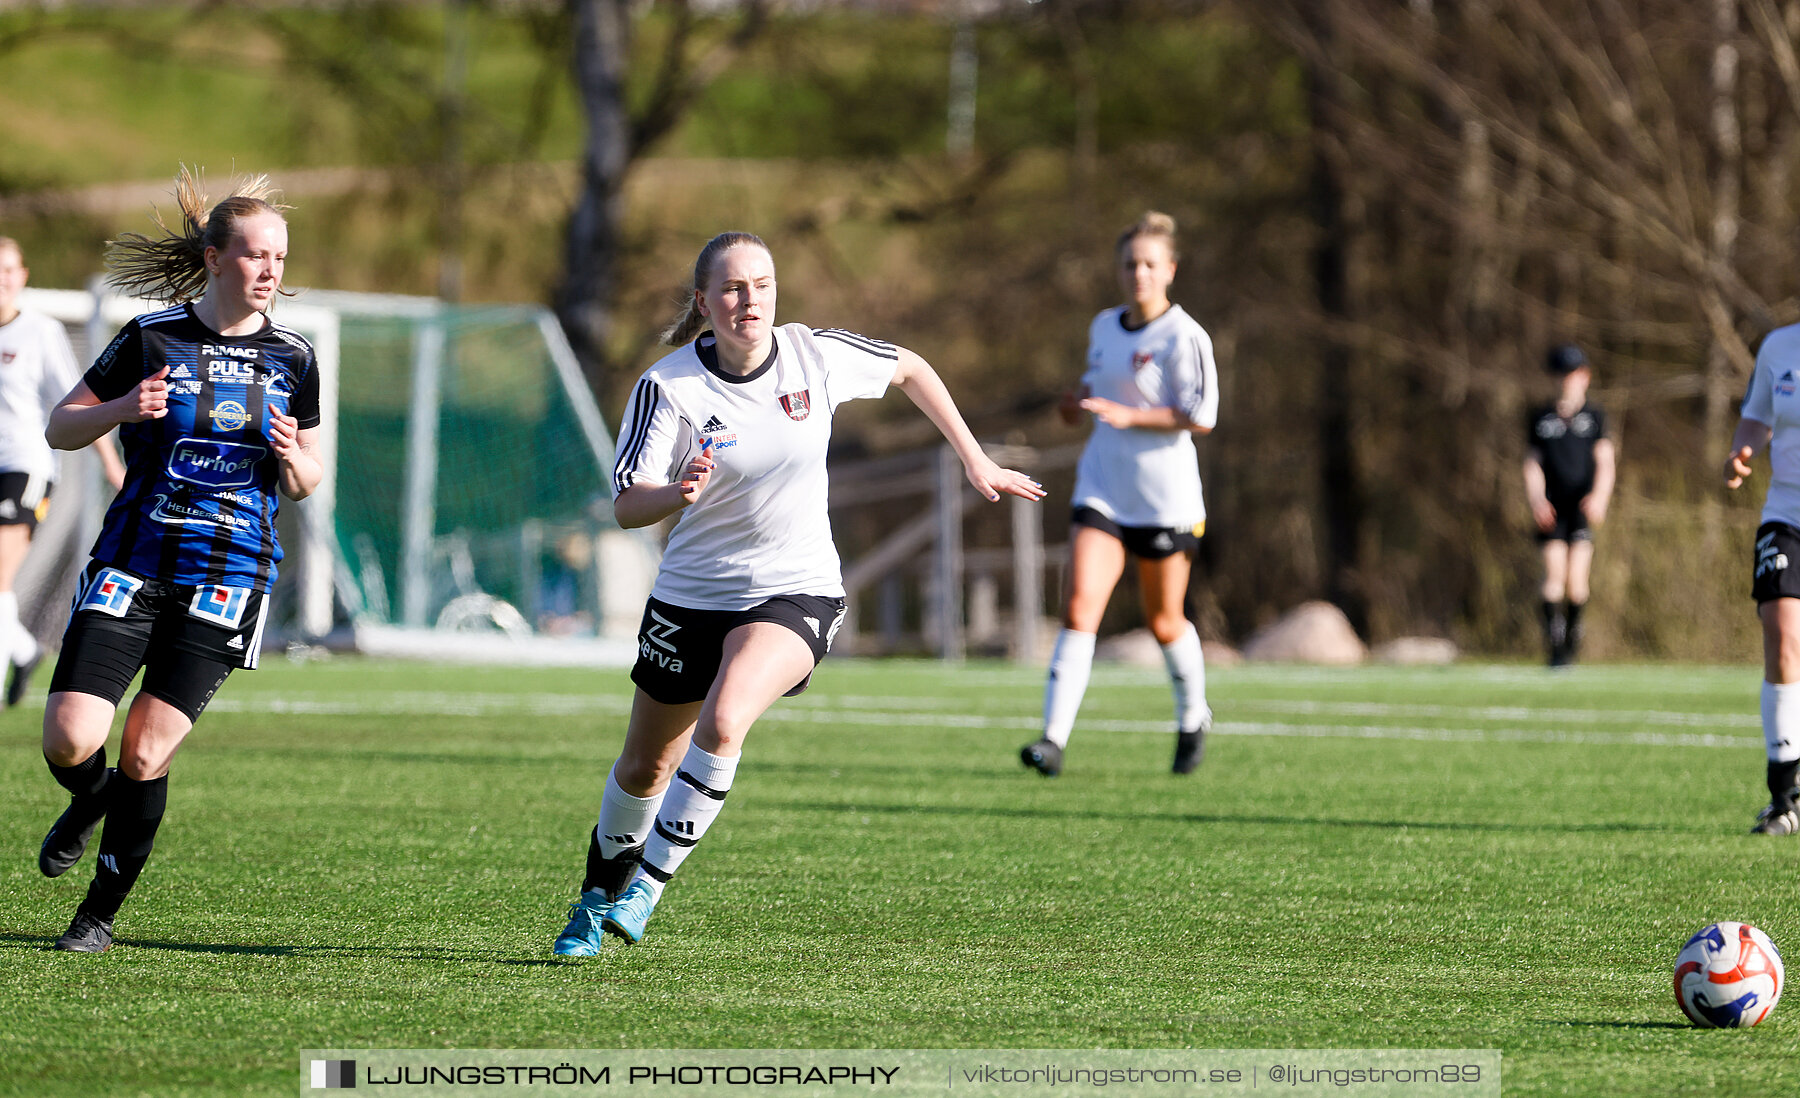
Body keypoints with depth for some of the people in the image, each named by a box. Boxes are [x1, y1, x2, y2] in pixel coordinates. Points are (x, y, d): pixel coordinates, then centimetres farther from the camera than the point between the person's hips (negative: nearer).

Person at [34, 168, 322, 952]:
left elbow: (305, 483, 13)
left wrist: (292, 458, -10)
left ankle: (102, 911, 12)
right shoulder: (152, 340, -1)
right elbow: (60, 429, 4)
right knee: (69, 741, -12)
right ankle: (89, 804, 25)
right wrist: (121, 410, -16)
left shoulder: (292, 357, 5)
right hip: (132, 564, -1)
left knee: (144, 756, -7)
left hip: (230, 575, 1)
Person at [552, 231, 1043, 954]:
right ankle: (599, 897, 40)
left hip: (795, 595, -1)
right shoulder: (667, 387, -15)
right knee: (644, 770, 13)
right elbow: (626, 506, -21)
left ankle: (647, 888, -16)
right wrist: (677, 494, -43)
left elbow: (910, 371, 10)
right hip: (692, 593, 1)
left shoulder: (816, 356, -9)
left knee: (722, 723, -29)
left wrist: (976, 464, 12)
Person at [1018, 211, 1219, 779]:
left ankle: (1193, 718, 40)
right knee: (1078, 610, -14)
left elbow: (1201, 417, -17)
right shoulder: (1104, 326, 8)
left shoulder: (1185, 337, -12)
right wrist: (1082, 397, 7)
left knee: (1165, 623, 11)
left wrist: (1127, 416, -23)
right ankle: (1054, 740, -20)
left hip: (1165, 499, -4)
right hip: (1102, 492, 4)